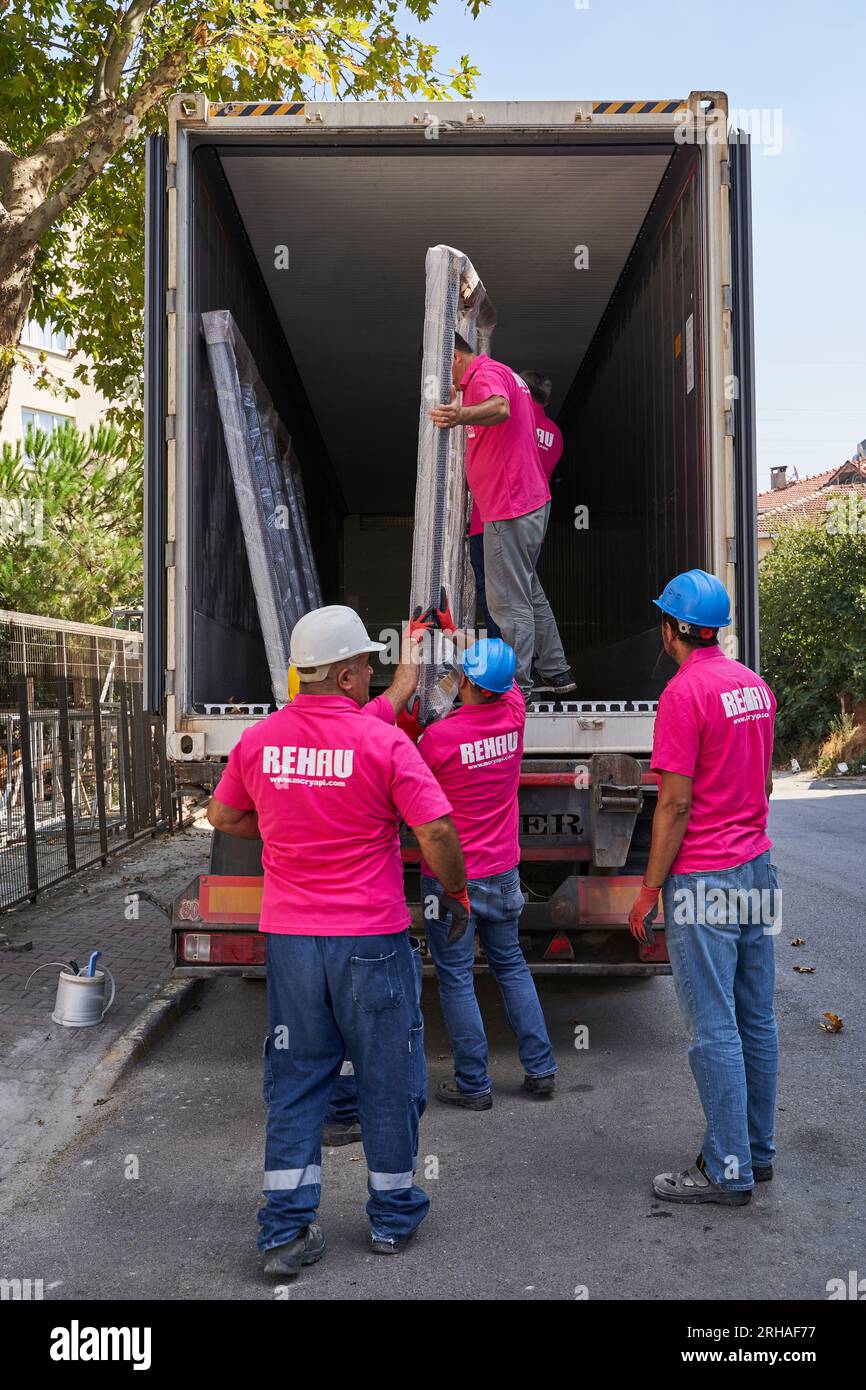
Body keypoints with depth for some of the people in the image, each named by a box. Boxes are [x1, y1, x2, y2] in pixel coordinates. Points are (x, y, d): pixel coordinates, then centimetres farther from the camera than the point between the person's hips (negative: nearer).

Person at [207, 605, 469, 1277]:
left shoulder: (258, 740, 0)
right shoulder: (383, 741, -15)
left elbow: (224, 817, 15)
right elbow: (437, 832, -17)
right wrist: (459, 894, 0)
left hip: (289, 936, 4)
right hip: (371, 940, -4)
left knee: (295, 1080, 14)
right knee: (388, 1078, 13)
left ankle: (287, 1231, 19)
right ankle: (394, 1215, 29)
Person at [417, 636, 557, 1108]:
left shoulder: (438, 736, -23)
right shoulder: (513, 714, -8)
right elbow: (509, 681, 16)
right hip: (502, 872, 6)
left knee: (455, 978, 6)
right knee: (511, 966, 19)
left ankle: (473, 1084, 15)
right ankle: (540, 1069, 25)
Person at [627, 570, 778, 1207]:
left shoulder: (685, 691, -16)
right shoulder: (755, 685, 10)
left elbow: (676, 802, -18)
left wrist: (650, 888, -11)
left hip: (703, 877, -9)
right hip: (757, 867, 9)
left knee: (715, 1028, -1)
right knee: (756, 1018, 14)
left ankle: (728, 1170, 8)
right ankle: (758, 1150, 26)